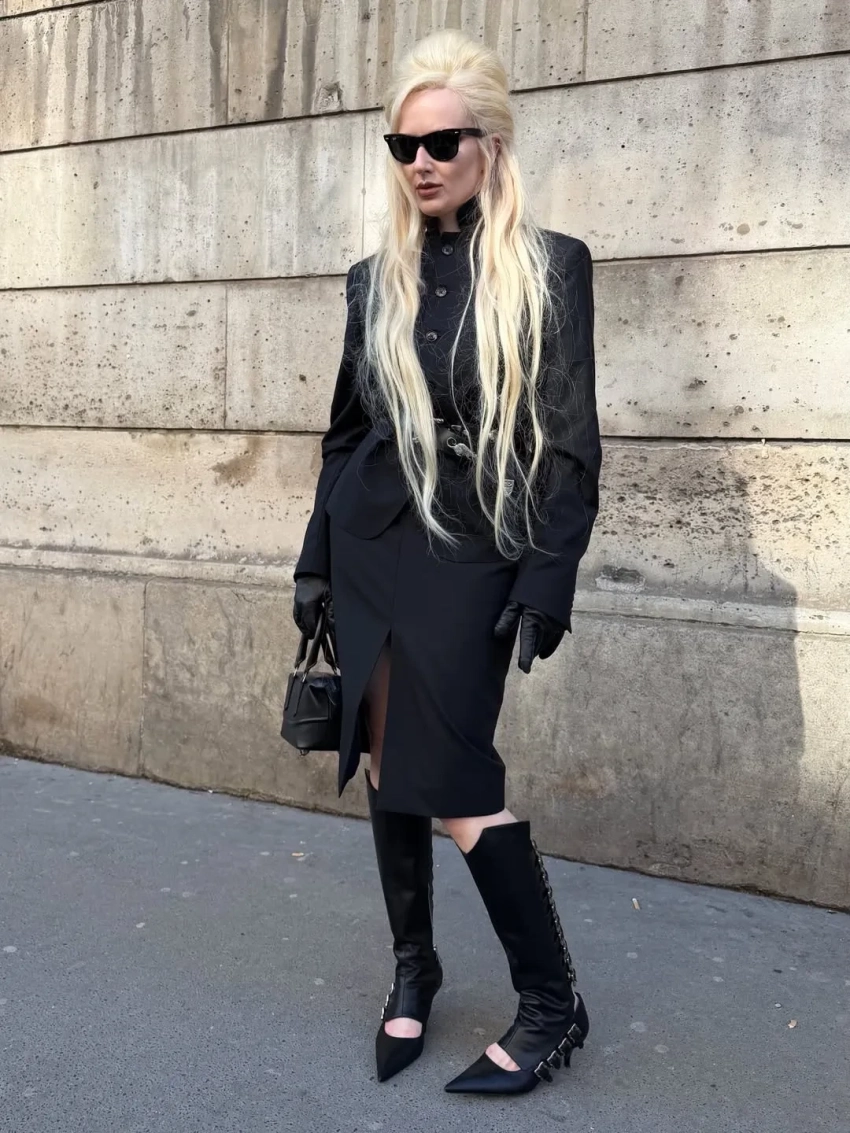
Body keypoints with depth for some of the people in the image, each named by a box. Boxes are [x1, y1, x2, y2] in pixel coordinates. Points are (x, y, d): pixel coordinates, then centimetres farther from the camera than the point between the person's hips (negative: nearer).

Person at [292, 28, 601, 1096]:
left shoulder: (550, 268, -2)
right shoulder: (374, 281, 9)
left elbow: (569, 443, -5)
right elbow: (346, 431, 14)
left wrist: (548, 580, -12)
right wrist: (317, 564, 12)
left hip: (472, 555, -5)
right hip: (370, 546, 5)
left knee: (453, 777, -8)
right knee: (386, 765, 9)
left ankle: (553, 1002, 10)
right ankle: (414, 967, 29)